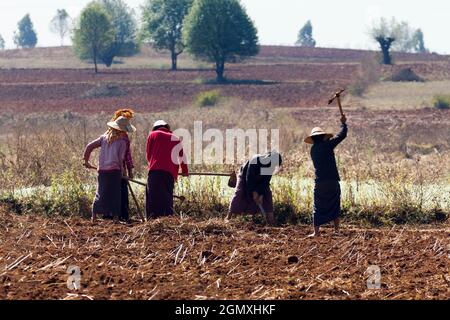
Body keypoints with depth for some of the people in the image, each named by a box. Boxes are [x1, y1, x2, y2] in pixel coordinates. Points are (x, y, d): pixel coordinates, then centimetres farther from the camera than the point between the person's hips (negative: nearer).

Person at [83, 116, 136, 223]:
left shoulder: (104, 137, 7)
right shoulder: (122, 141, -6)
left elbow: (89, 147, 6)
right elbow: (120, 159, -8)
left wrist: (86, 161, 17)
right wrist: (121, 171, 7)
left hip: (102, 170, 4)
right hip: (114, 170, -4)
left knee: (100, 193, 11)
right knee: (115, 194, 3)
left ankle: (94, 215, 8)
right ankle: (115, 216, 0)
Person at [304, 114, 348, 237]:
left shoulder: (313, 149, 9)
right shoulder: (327, 145, -4)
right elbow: (342, 135, -1)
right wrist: (343, 123, 14)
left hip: (319, 183, 2)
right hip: (332, 181, -2)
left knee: (318, 207, 5)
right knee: (334, 205, 11)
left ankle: (316, 231, -1)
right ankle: (336, 229, 11)